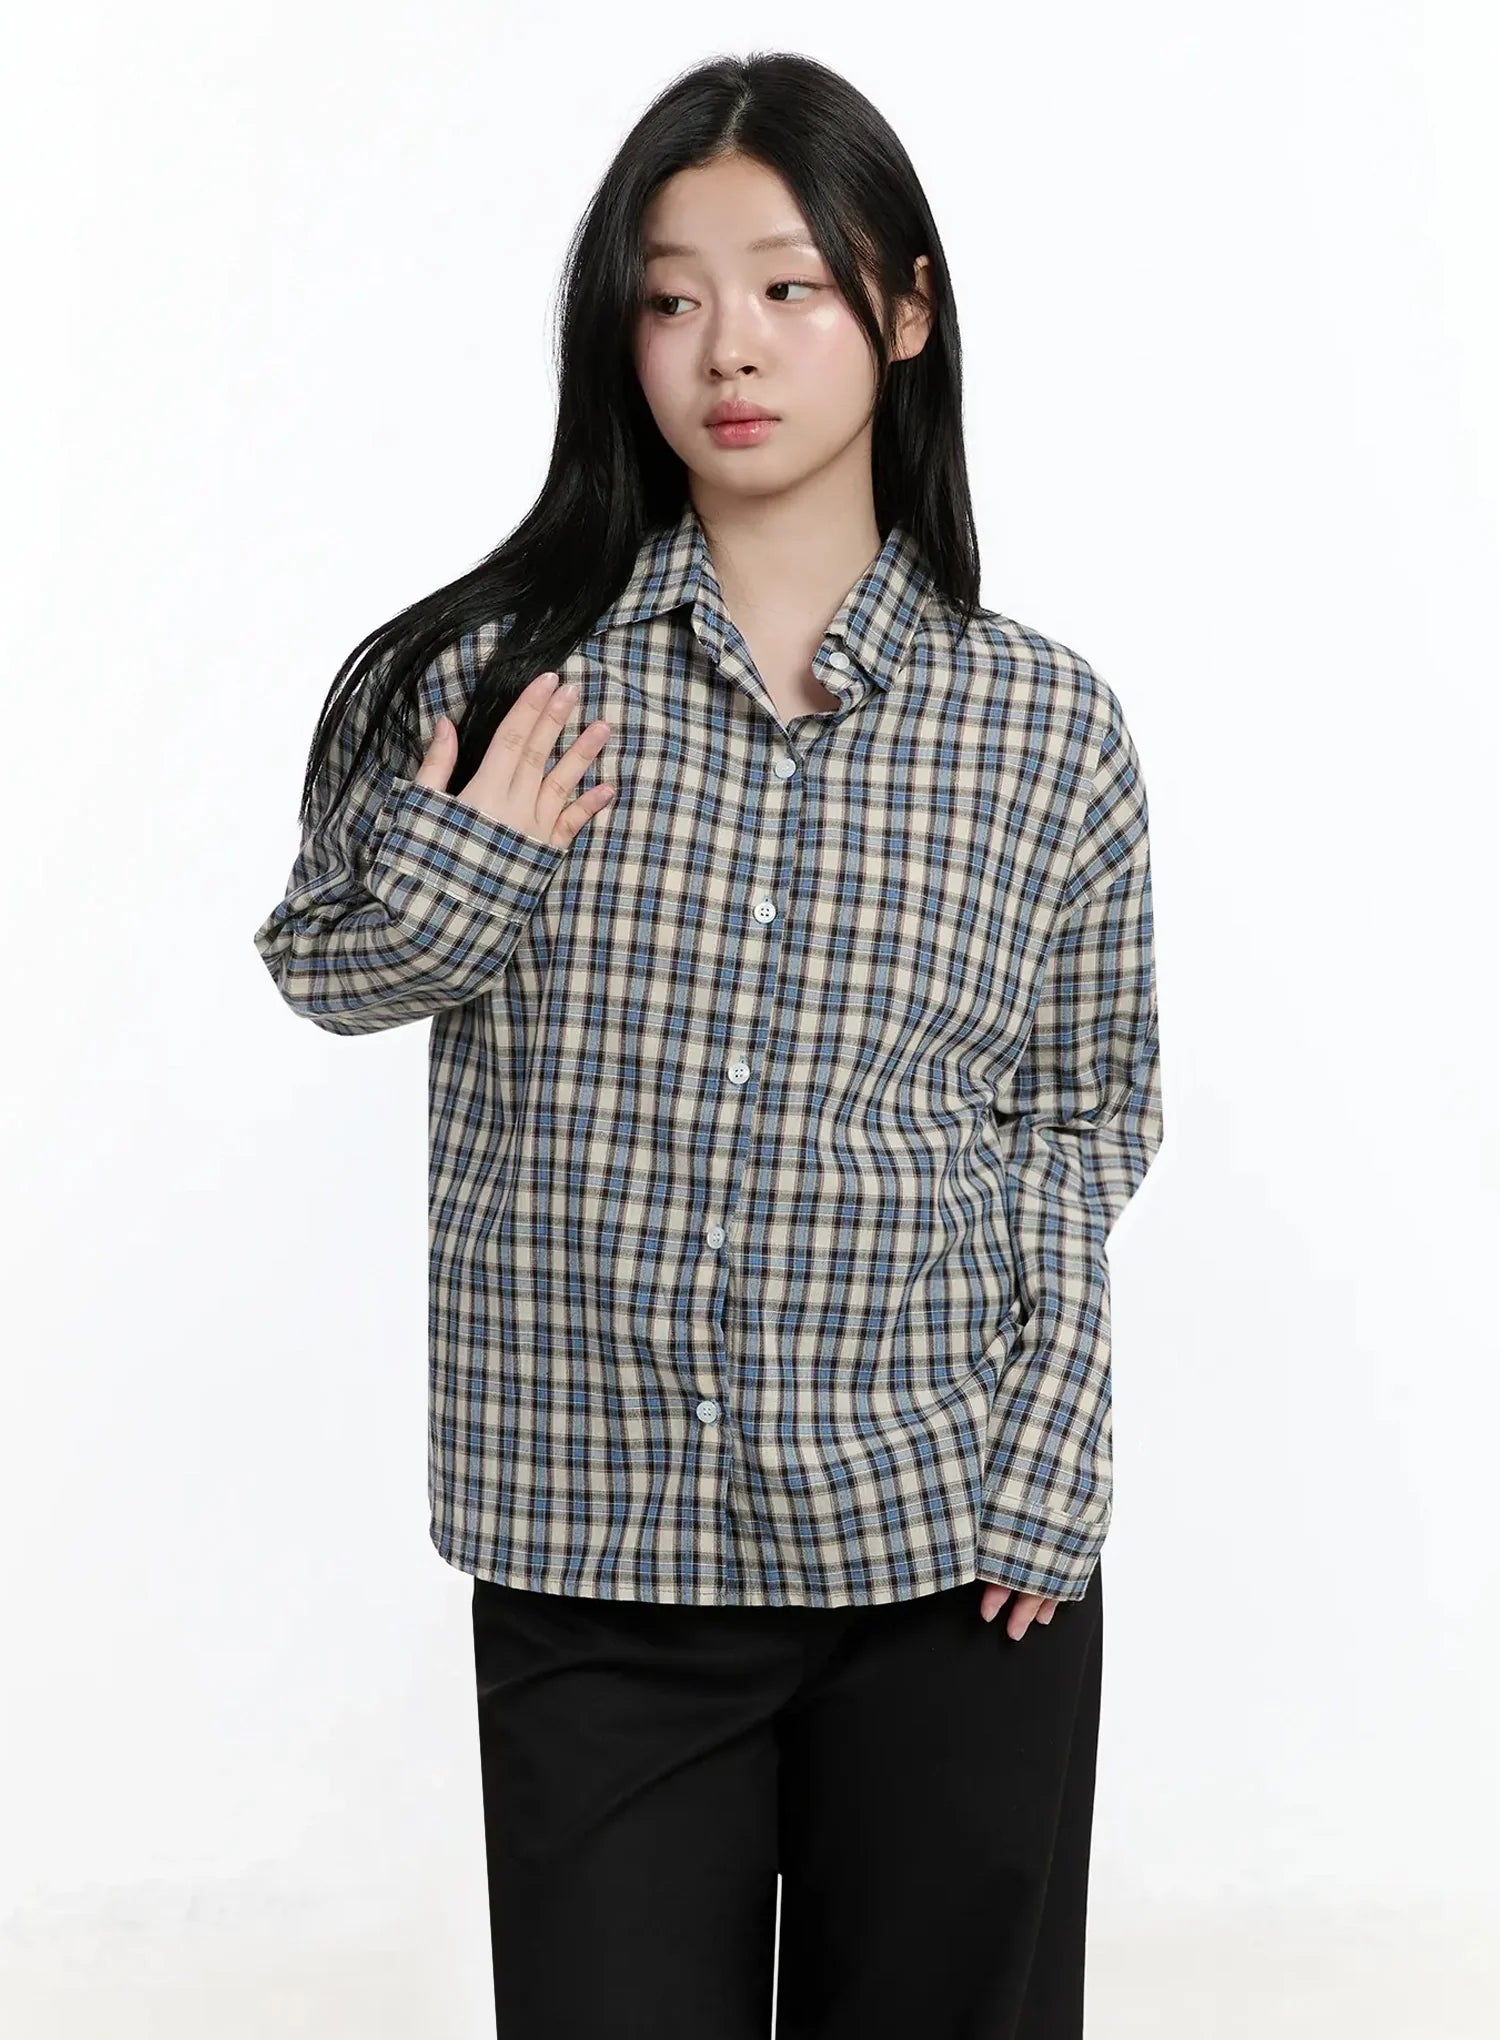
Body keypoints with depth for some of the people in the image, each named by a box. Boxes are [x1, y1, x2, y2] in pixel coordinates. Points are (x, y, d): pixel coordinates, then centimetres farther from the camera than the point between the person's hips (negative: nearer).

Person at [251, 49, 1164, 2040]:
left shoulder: (1048, 721, 0)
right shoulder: (498, 677, -2)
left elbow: (1087, 1123, 6)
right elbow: (319, 962, 10)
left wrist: (1047, 1472, -3)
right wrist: (447, 888, -11)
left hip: (953, 1561, 1)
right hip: (591, 1568, 0)